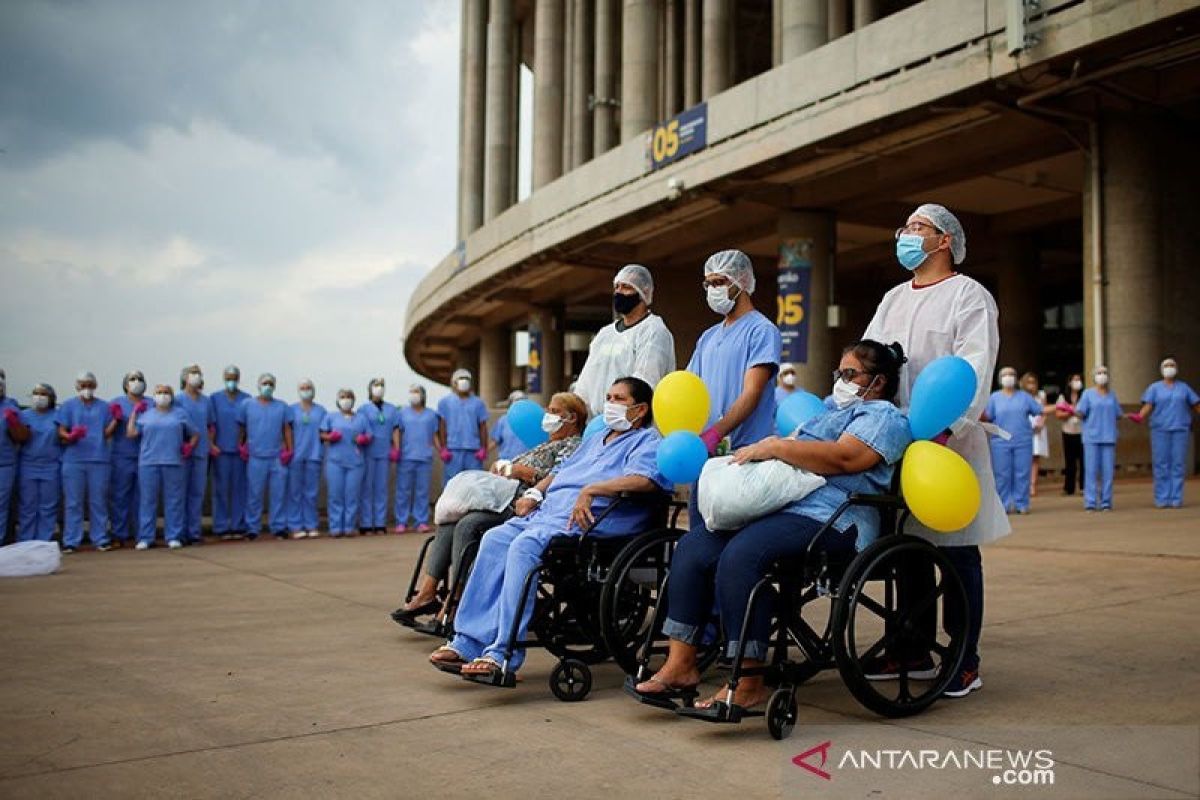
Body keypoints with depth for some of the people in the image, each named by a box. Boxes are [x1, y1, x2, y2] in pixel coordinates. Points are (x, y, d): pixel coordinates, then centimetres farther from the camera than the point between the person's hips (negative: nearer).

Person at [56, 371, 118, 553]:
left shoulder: (104, 407, 13)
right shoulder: (68, 406, 10)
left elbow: (107, 433, 7)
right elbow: (61, 432, 4)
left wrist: (115, 419, -8)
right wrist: (70, 437, -17)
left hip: (99, 460, 1)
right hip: (74, 460, -1)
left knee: (99, 502, 3)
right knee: (73, 502, 0)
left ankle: (100, 540, 7)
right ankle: (71, 542, 3)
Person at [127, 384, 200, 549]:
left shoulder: (181, 414, 13)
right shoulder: (145, 415, 14)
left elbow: (195, 433, 15)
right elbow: (131, 433, 4)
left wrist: (190, 447, 0)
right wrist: (134, 413, 9)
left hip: (174, 463, 0)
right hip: (148, 463, 0)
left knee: (174, 500, 1)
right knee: (148, 500, 1)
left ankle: (174, 537, 7)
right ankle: (145, 538, 7)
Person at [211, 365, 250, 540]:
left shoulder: (247, 399, 7)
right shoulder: (215, 399, 6)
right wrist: (211, 445, -6)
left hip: (240, 451, 1)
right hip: (220, 451, -1)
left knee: (239, 488, 3)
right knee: (221, 489, 1)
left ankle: (238, 526, 10)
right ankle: (221, 527, 6)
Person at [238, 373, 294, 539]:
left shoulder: (282, 407, 10)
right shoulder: (247, 405, 6)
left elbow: (287, 430, 10)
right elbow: (241, 429, 8)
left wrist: (289, 450, 3)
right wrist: (241, 447, -2)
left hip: (278, 457, 1)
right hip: (255, 457, -1)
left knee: (278, 494, 3)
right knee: (254, 494, 2)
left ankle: (278, 527, 10)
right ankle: (252, 528, 9)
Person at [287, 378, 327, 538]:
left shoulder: (320, 410, 13)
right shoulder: (291, 409, 9)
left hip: (314, 455, 1)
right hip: (296, 455, -1)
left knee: (311, 492, 3)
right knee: (295, 492, -2)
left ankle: (311, 525, 9)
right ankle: (296, 526, 2)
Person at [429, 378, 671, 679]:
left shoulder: (647, 441, 5)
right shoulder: (596, 440, 34)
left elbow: (644, 479, -16)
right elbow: (560, 471, 37)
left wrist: (591, 489, -22)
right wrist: (535, 493, 16)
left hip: (587, 519, -8)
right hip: (547, 510, 8)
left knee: (525, 545, -31)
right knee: (495, 539, -16)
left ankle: (503, 653, -33)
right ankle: (468, 643, -18)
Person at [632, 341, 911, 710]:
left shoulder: (883, 415, 4)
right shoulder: (831, 410, 34)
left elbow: (844, 458, -14)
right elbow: (794, 443, 30)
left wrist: (774, 447, -12)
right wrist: (763, 448, 7)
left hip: (829, 518, -9)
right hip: (778, 506, 9)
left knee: (740, 555, -33)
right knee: (692, 548, -11)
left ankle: (748, 684, -27)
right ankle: (681, 665, -12)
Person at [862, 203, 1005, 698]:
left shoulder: (969, 296, -1)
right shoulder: (893, 299, 21)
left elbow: (974, 370, -14)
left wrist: (949, 426, -27)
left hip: (950, 440, -6)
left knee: (958, 552, -1)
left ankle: (966, 662, 7)